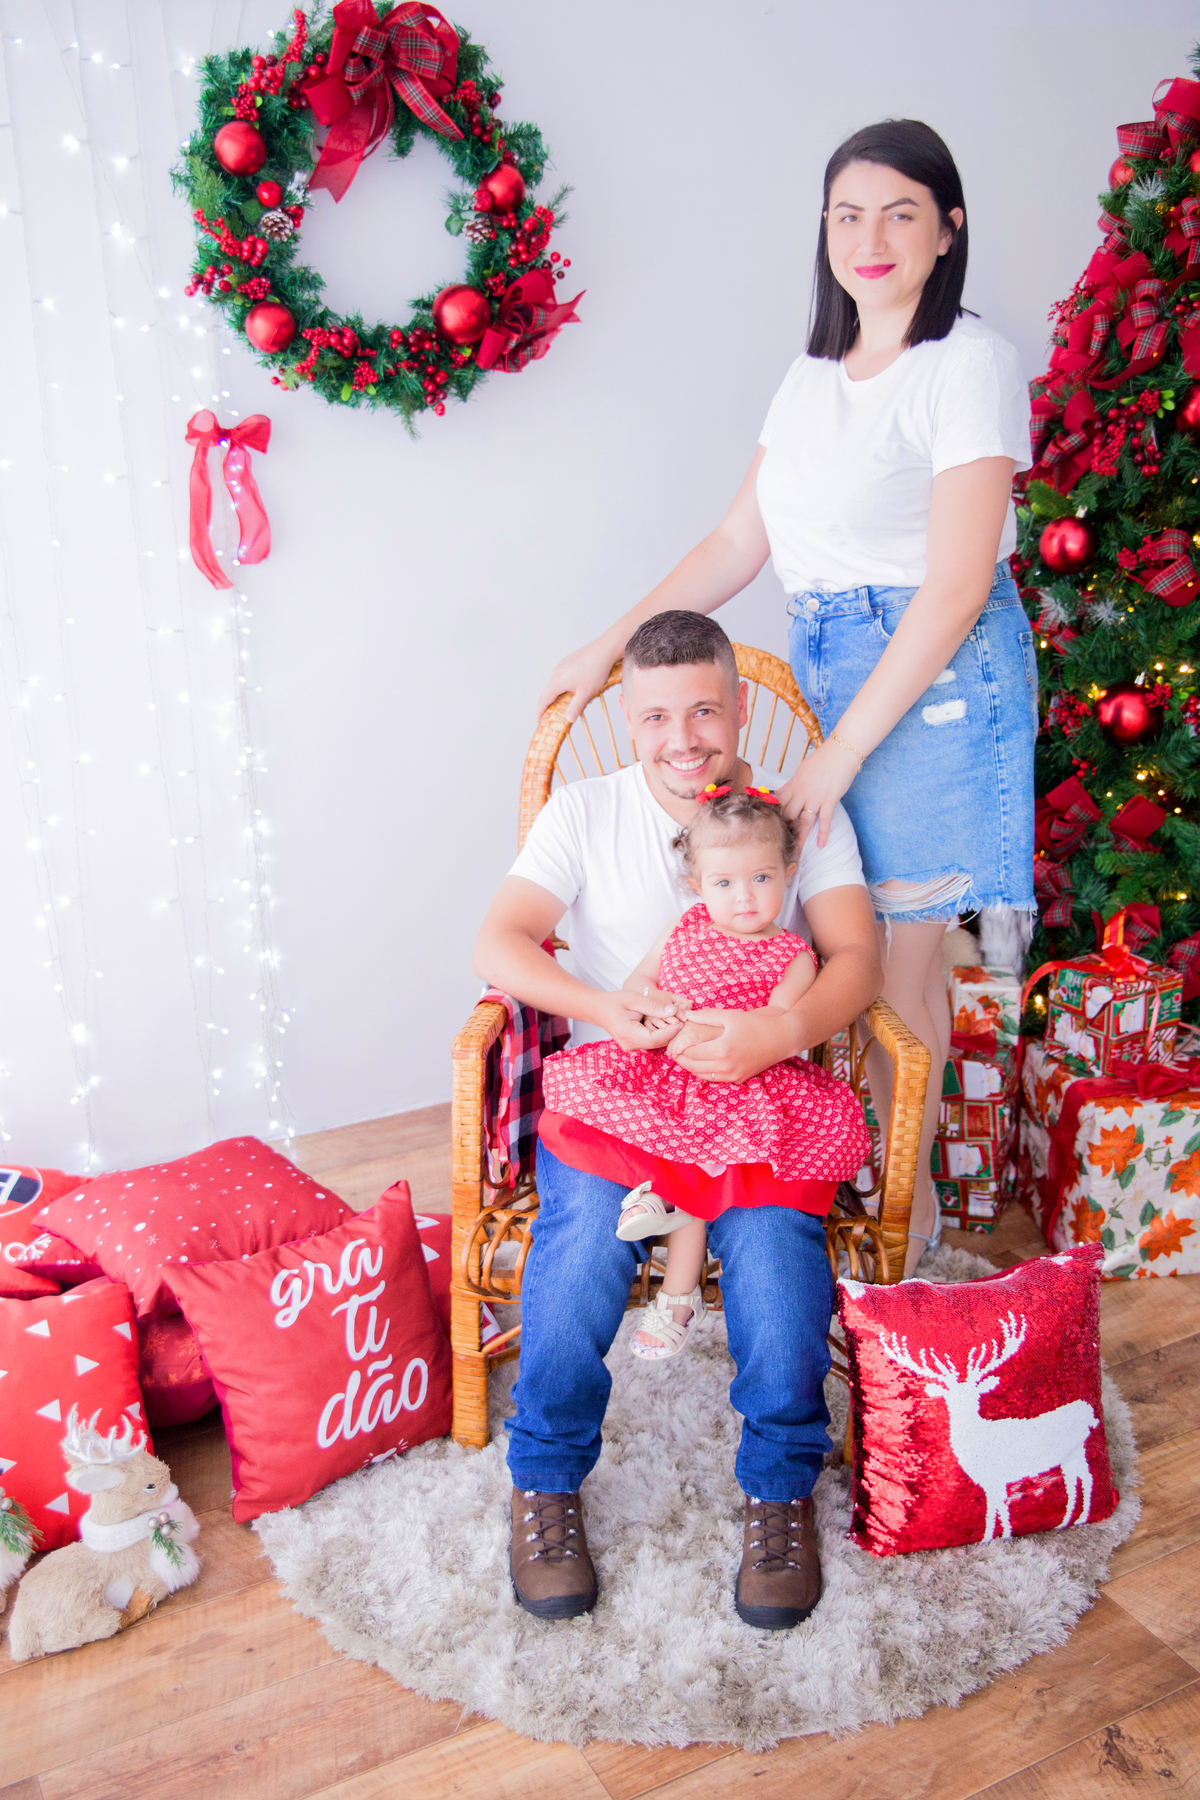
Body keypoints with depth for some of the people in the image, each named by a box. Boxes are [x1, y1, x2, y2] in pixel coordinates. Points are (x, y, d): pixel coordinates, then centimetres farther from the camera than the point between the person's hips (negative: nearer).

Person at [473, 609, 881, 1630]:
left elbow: (856, 959, -1)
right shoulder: (584, 814, 9)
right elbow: (498, 946, -2)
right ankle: (547, 1482, -4)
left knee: (772, 1238, -28)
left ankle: (782, 1488, -4)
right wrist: (604, 1007, -21)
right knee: (586, 1233, -28)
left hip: (760, 1088, 0)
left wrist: (778, 1034, -23)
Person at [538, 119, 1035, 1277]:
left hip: (934, 678, -6)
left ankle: (911, 1202, 18)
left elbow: (956, 587, -15)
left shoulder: (969, 365, -9)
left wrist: (842, 751, -15)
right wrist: (613, 644, 12)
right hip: (830, 663, 6)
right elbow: (738, 544, 16)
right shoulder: (813, 376, 14)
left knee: (898, 953, 0)